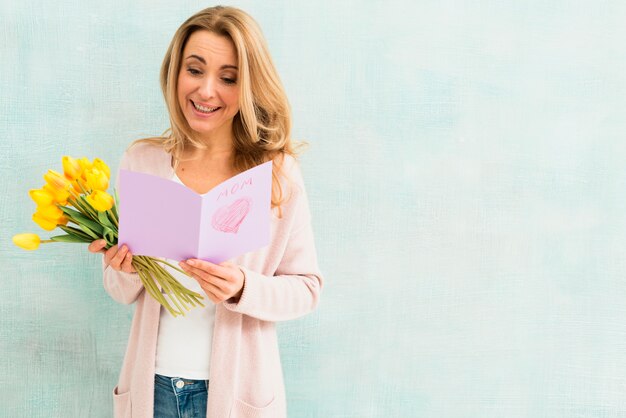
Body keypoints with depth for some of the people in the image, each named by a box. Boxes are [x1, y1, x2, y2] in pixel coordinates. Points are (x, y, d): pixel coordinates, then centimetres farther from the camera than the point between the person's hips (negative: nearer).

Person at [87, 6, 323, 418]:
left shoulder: (278, 171, -9)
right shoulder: (141, 161, -3)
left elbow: (307, 288, -6)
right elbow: (123, 292, 3)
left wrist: (243, 289, -23)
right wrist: (126, 270, -18)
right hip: (152, 384, 2)